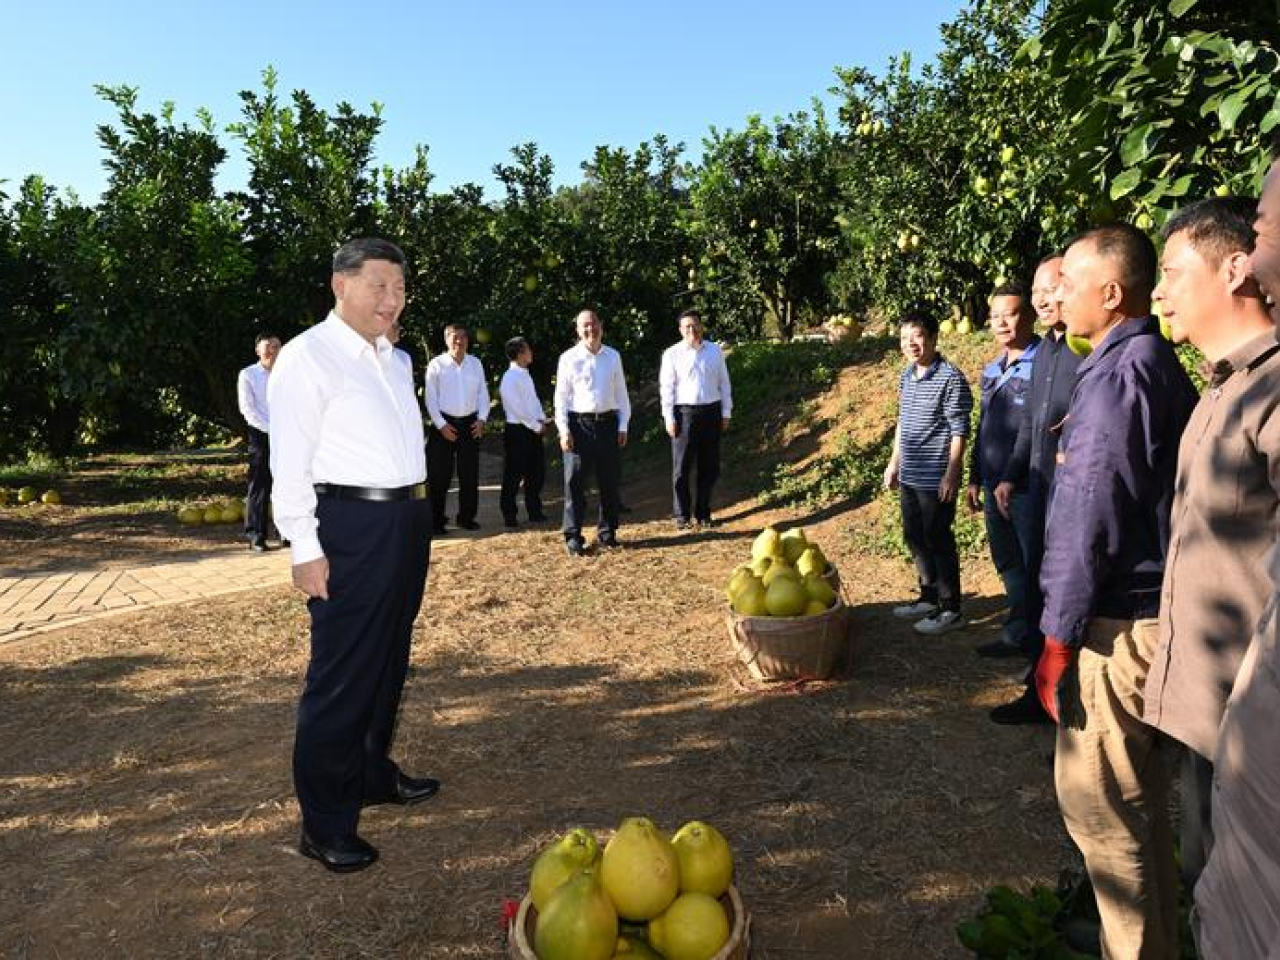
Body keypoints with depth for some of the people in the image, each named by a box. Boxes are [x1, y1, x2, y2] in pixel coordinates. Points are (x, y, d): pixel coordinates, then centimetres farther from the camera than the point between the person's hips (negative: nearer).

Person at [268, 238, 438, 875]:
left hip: (408, 518, 8)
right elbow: (289, 463, -12)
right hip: (350, 526, -8)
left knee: (389, 661, 18)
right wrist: (306, 549, -16)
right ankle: (325, 823, 13)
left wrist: (415, 513, 15)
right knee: (342, 673, -1)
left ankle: (374, 773, 37)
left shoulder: (396, 360, 15)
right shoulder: (308, 357, -9)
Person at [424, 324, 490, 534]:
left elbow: (483, 393, 10)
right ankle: (436, 521, 8)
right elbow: (430, 398, -4)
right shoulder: (436, 364, -3)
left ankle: (467, 517, 21)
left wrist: (482, 419, -2)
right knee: (439, 476, -1)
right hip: (444, 424, -4)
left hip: (470, 424, 4)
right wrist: (441, 424, -11)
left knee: (470, 475, 9)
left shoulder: (475, 363, 8)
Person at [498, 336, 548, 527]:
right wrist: (536, 426, -13)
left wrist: (542, 420, 1)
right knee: (513, 475, 1)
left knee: (537, 471, 13)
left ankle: (535, 511, 26)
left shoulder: (526, 375, 12)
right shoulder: (510, 378, -16)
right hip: (517, 431, -8)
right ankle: (509, 515, 12)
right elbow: (518, 409, -19)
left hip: (533, 429, 9)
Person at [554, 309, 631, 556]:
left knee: (609, 482, 10)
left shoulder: (613, 356, 8)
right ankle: (573, 537, 5)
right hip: (579, 424, -3)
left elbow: (621, 393, 11)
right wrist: (564, 430, -8)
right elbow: (561, 396, 0)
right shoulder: (569, 358, -1)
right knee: (575, 482, -2)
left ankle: (607, 533, 23)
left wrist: (623, 426, 6)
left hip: (608, 423, 3)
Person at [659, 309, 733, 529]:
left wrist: (726, 413, 8)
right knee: (682, 468, 0)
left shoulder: (715, 351, 8)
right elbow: (666, 387, -1)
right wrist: (669, 418, -7)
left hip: (711, 412, 3)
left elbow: (724, 383, 11)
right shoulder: (672, 354, 0)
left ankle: (702, 513, 20)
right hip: (684, 413, -3)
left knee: (709, 467, 8)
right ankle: (682, 515, 9)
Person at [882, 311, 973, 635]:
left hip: (936, 478, -8)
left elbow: (959, 430, -15)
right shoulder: (906, 376, 10)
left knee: (938, 541, 0)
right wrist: (894, 462, 19)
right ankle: (929, 598, 31)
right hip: (909, 476, 8)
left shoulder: (950, 378, -14)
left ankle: (951, 609, 13)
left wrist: (951, 473, -18)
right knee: (914, 538, 16)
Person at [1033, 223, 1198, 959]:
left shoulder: (1118, 376, -18)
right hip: (1151, 613, 10)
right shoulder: (1160, 365, 12)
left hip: (1117, 625, -10)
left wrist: (1059, 637, -14)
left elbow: (1092, 523, -20)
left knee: (1097, 798, 2)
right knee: (1140, 797, 21)